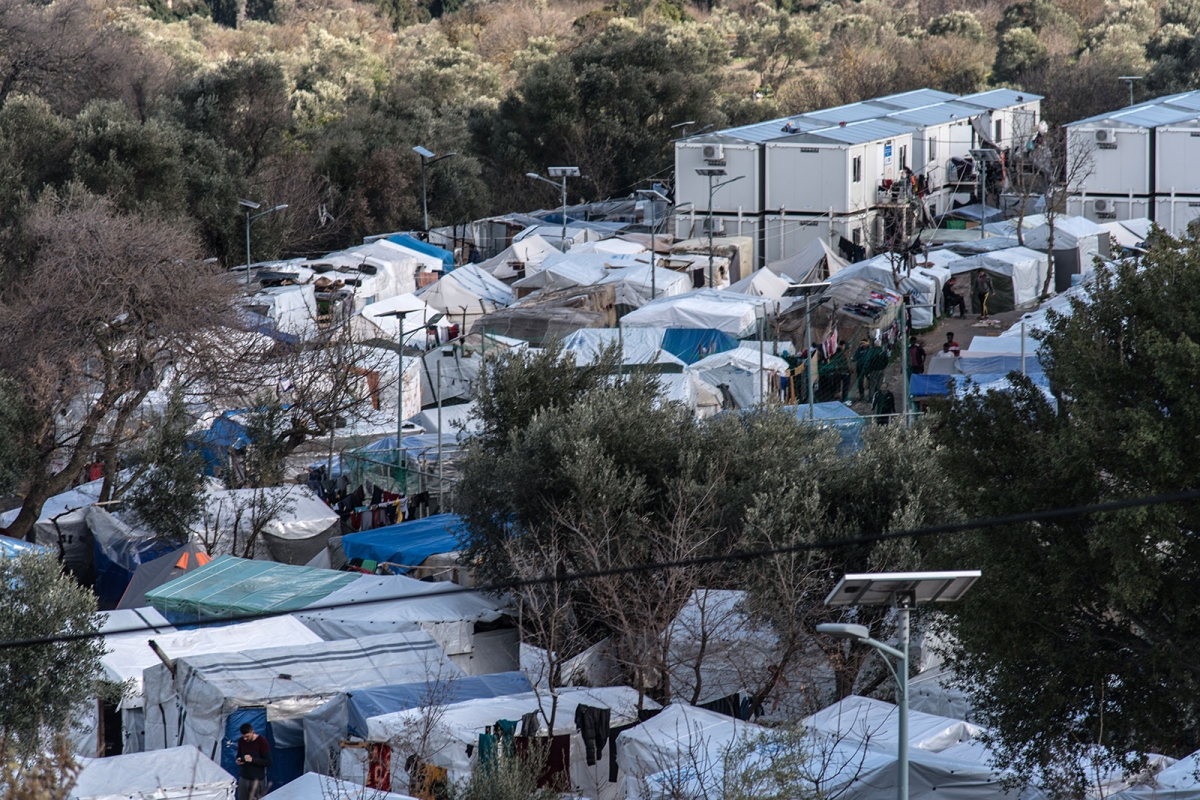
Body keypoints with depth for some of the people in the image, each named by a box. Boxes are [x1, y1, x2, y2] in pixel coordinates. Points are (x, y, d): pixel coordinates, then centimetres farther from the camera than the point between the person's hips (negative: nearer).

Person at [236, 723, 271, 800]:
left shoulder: (262, 742, -12)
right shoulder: (241, 741, 3)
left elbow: (268, 762, -13)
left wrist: (252, 760, -24)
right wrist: (238, 760, -6)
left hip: (257, 779, -5)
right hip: (243, 778, 5)